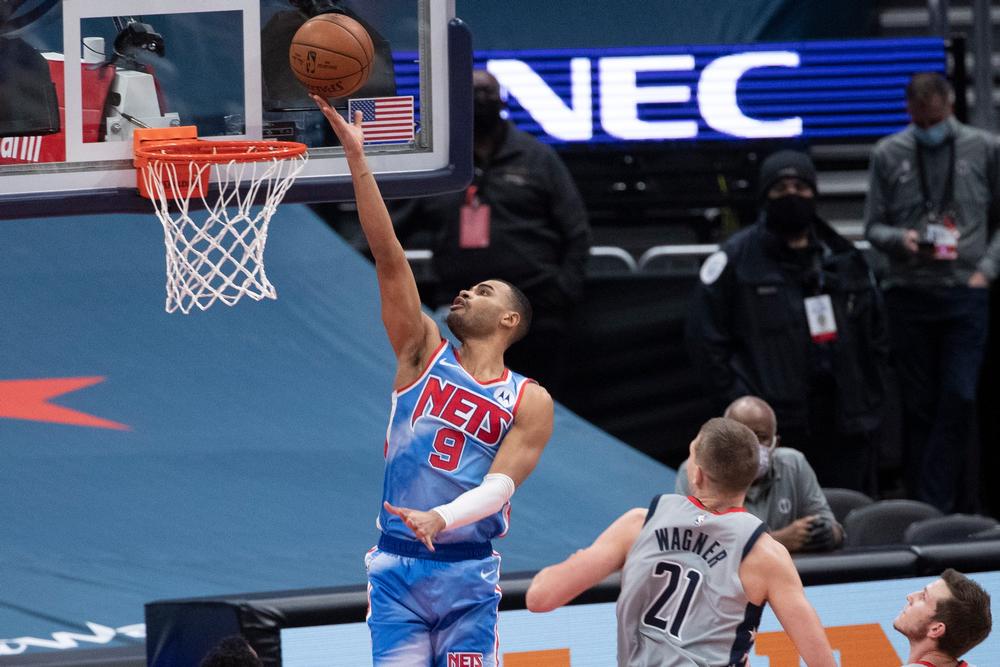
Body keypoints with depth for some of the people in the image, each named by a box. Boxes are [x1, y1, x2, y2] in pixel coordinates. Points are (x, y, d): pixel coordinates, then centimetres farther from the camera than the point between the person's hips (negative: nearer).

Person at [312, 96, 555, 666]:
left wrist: (441, 518, -31)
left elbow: (500, 484, -10)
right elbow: (389, 256, 1)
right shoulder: (424, 353, 9)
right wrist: (357, 158, -7)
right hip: (395, 566, 2)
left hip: (467, 573, -2)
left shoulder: (530, 402, 3)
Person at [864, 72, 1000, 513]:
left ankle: (937, 505, -9)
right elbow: (873, 226, 11)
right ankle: (922, 507, 10)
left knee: (959, 398, -11)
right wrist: (902, 239, -10)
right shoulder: (888, 155, 7)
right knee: (918, 406, 4)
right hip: (909, 293, 1)